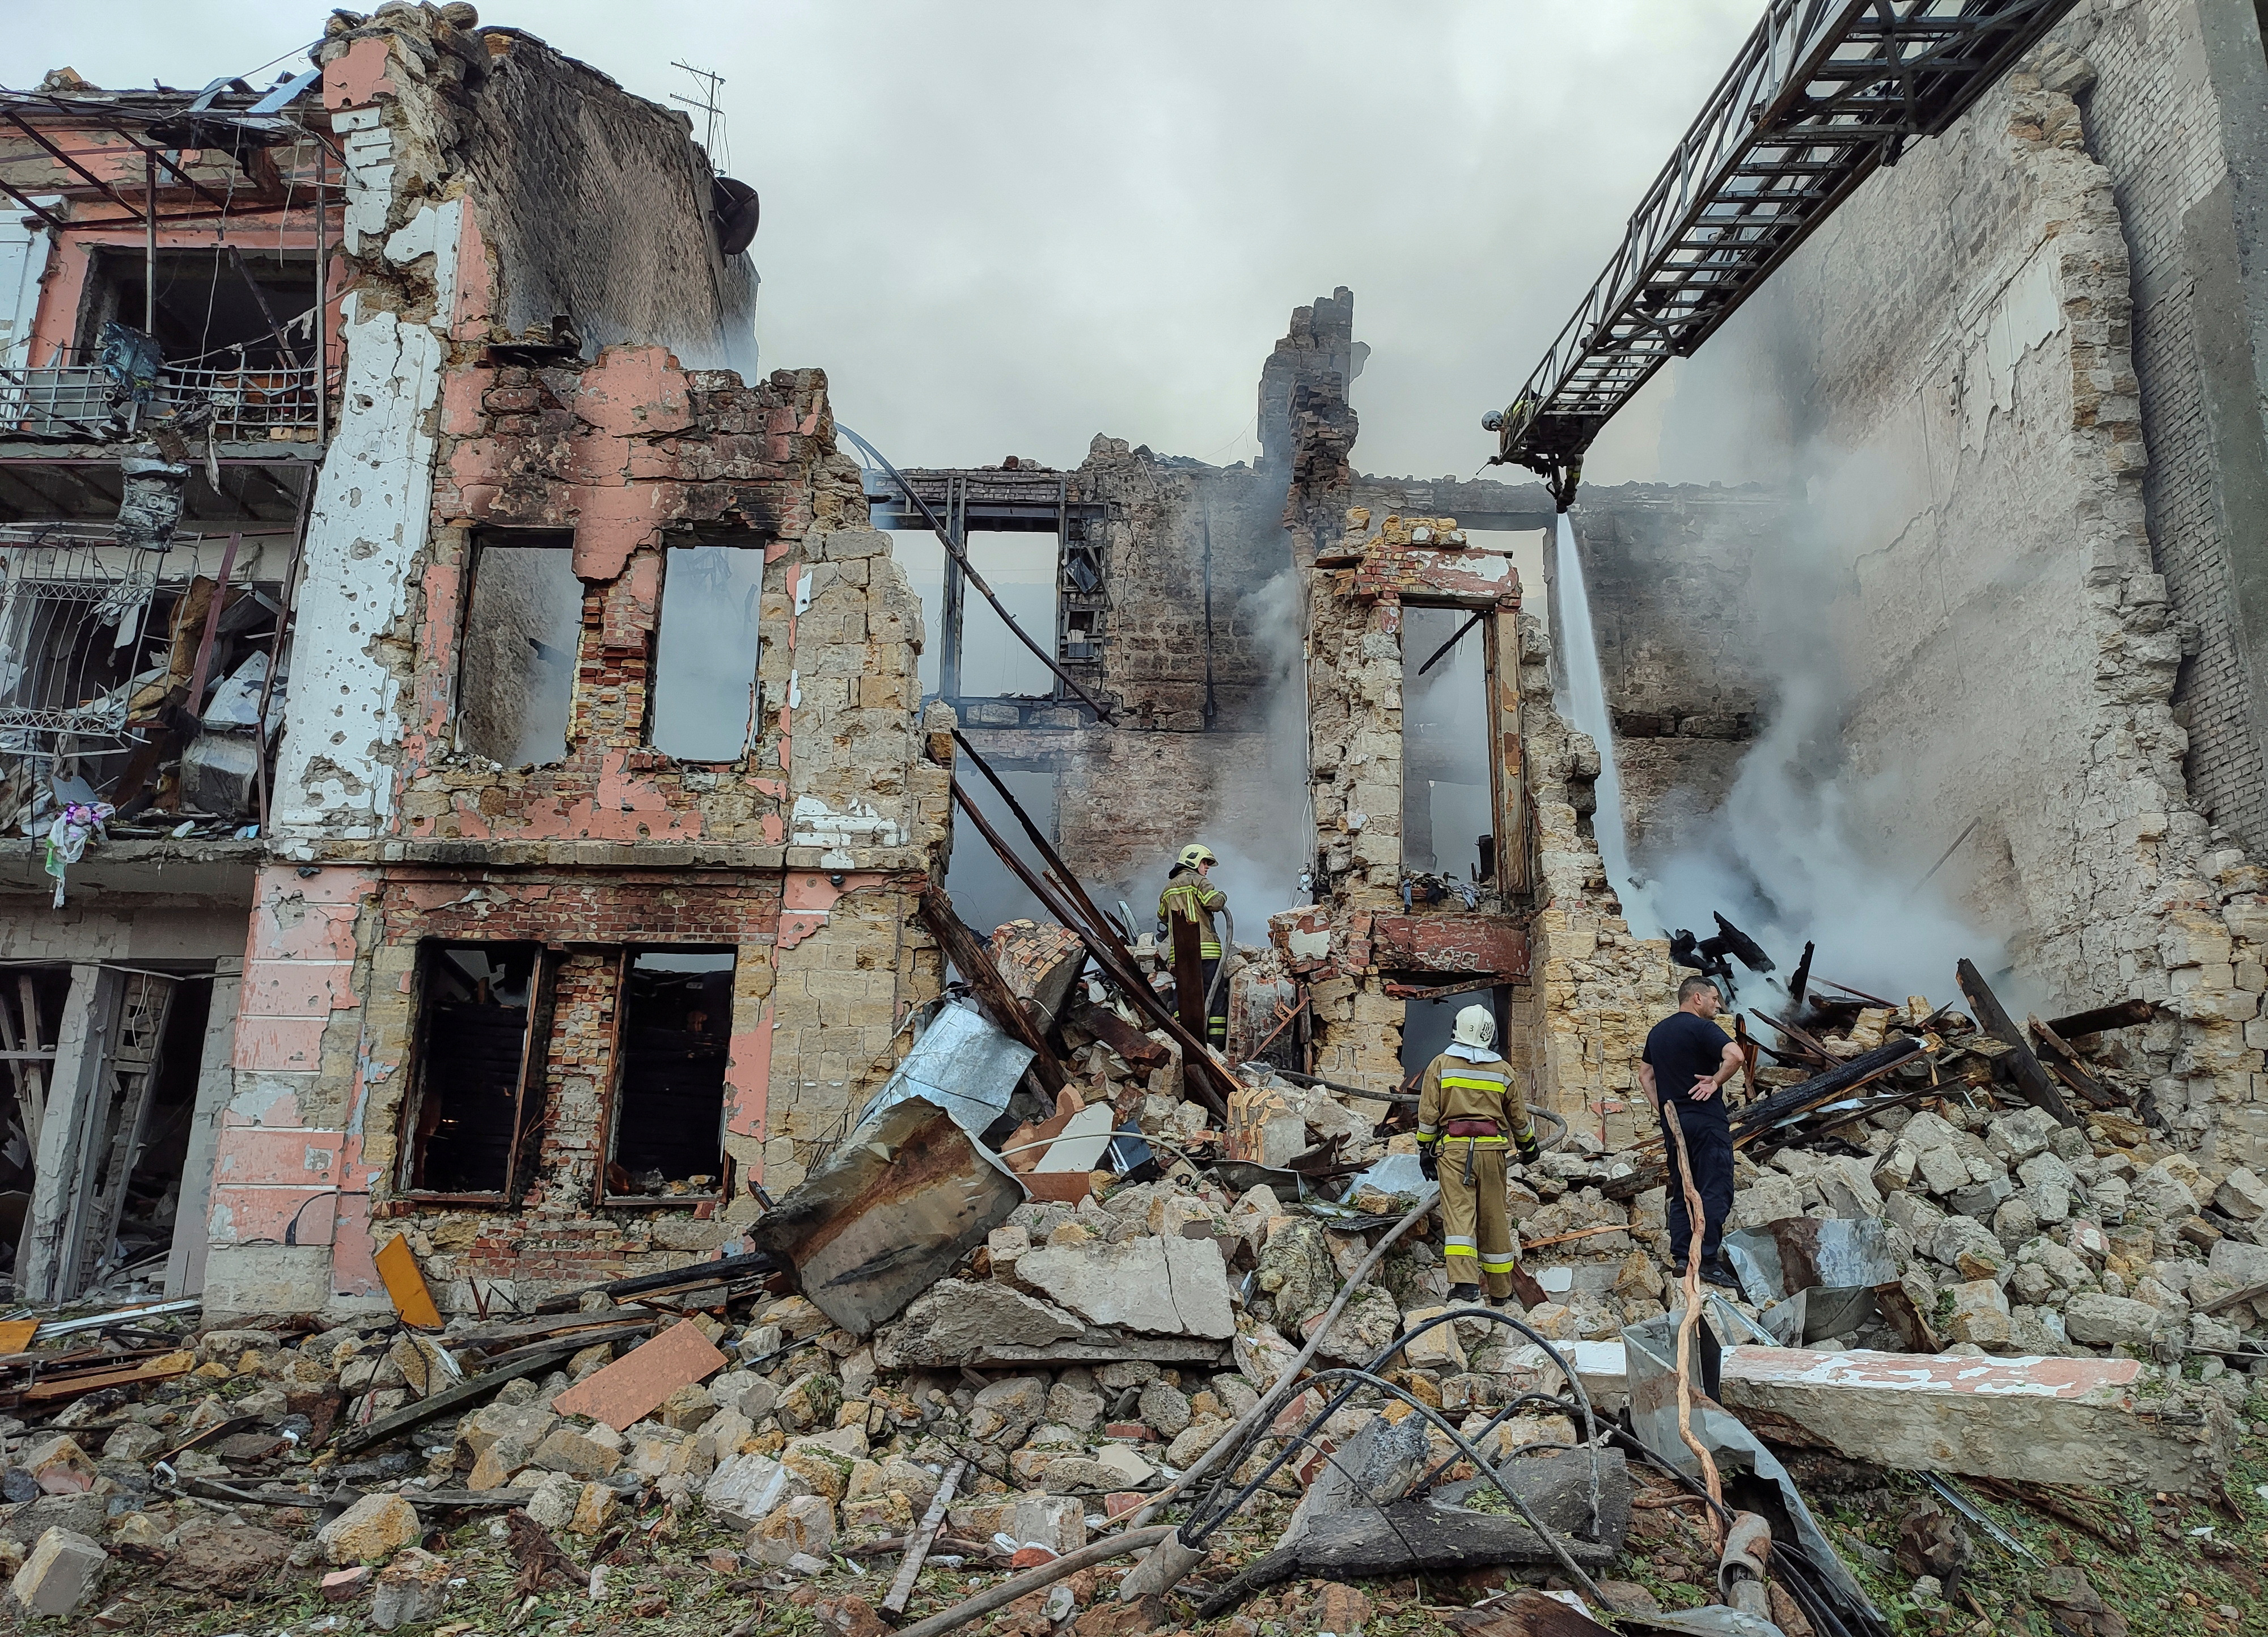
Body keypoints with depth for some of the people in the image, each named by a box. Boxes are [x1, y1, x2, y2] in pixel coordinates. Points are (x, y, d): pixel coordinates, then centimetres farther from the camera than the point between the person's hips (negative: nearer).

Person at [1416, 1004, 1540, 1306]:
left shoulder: (1441, 1065, 3)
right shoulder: (1503, 1070, 9)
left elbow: (1428, 1114, 0)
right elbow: (1519, 1116, 16)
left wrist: (1425, 1150, 10)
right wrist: (1529, 1145, 33)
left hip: (1452, 1148, -2)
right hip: (1491, 1149, 2)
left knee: (1458, 1215, -9)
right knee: (1493, 1220, 11)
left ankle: (1463, 1284, -26)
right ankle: (1500, 1292, 21)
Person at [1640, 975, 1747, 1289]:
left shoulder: (1657, 1031, 14)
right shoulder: (1701, 1028, -11)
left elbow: (1645, 1076, 21)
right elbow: (1735, 1056, -27)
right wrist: (1716, 1083, -13)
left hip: (1674, 1122, 8)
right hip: (1706, 1119, -8)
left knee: (1682, 1192, 12)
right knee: (1715, 1192, -5)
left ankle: (1680, 1258, 12)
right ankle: (1709, 1261, -9)